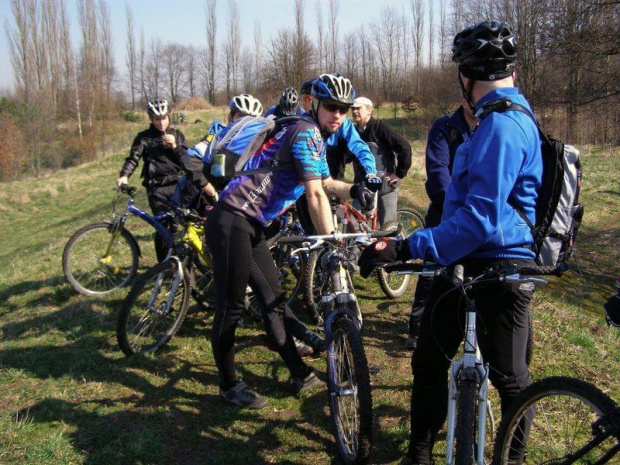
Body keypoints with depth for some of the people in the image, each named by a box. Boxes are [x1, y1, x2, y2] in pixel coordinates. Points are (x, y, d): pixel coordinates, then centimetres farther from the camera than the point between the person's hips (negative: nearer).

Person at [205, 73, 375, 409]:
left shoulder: (316, 135, 17)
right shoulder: (306, 132, -14)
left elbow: (325, 183, 27)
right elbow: (316, 195, -19)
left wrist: (353, 190, 8)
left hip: (251, 226, 10)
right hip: (232, 221, -10)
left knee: (274, 300, 13)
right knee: (231, 306, 0)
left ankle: (300, 375, 22)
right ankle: (229, 385, 13)